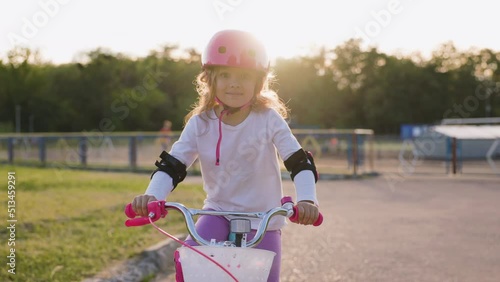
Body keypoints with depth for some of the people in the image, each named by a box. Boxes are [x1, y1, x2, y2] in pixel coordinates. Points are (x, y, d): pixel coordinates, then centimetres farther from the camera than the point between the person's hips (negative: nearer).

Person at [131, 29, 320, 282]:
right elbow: (172, 165, -10)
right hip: (218, 213, 1)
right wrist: (152, 195, -30)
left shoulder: (269, 119, -11)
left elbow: (300, 163, -15)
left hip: (262, 218, -1)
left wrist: (306, 200, -34)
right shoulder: (200, 123, -6)